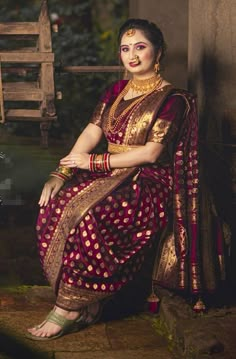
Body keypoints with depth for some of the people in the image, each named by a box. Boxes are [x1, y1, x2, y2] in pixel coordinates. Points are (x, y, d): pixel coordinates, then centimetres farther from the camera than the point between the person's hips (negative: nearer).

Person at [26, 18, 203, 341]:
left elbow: (151, 153, -15)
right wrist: (61, 173, -10)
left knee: (87, 215, -32)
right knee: (56, 205, -20)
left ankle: (68, 308, -20)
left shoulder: (172, 99, -6)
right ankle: (88, 302, -15)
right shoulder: (116, 91, 15)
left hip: (148, 183, -7)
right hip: (111, 176, 7)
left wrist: (94, 162, -15)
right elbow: (92, 132, 5)